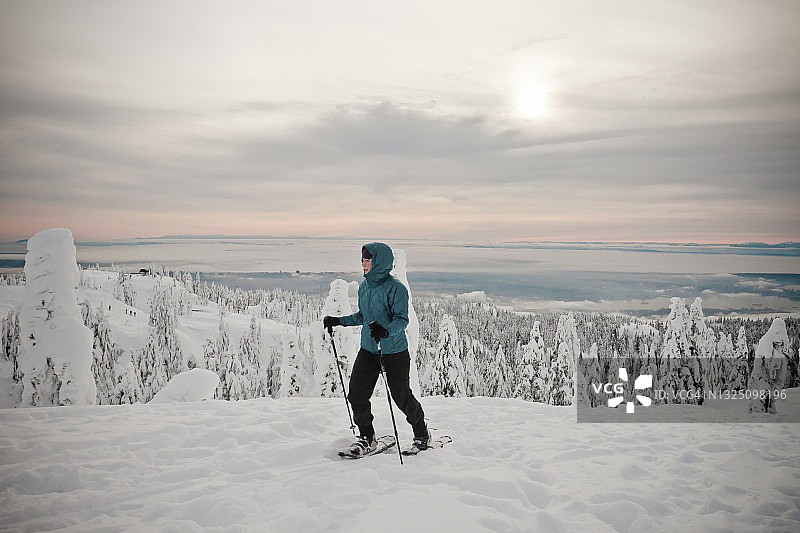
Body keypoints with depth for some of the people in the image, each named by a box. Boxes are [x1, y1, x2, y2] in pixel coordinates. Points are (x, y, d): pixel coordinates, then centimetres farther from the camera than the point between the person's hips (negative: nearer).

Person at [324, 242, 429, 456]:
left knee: (401, 396, 4)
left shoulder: (395, 288, -15)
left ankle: (421, 433, 29)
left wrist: (386, 331, -38)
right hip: (367, 350, 6)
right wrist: (338, 321, 13)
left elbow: (402, 319, -21)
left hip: (395, 351, -6)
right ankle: (367, 437, 20)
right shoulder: (364, 286, 7)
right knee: (357, 394, -1)